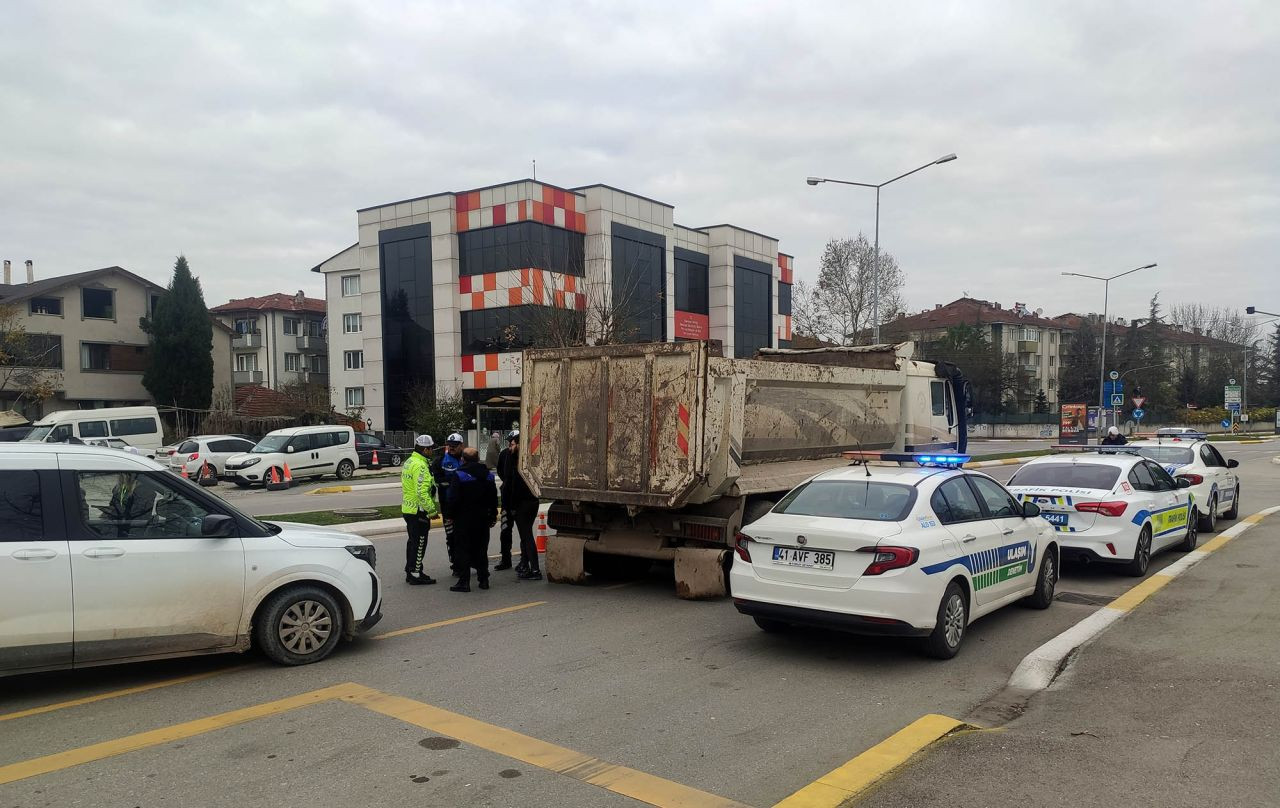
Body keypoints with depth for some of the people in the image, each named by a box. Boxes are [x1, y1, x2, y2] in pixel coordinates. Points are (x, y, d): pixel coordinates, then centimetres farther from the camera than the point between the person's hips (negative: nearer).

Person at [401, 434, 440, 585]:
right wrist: (432, 510, -20)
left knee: (413, 541, 19)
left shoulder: (409, 462, 12)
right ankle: (416, 574, 5)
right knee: (419, 543, -1)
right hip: (419, 510, -10)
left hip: (408, 509, 10)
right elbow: (422, 492, -26)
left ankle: (410, 571, 28)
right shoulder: (420, 466, -21)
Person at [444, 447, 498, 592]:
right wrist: (493, 516, 18)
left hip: (463, 519, -5)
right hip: (483, 519, 5)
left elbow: (453, 498, -14)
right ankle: (483, 579, 17)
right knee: (481, 549, 13)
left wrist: (449, 515, -2)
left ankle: (464, 581, -3)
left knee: (462, 549, 0)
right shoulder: (488, 474, 6)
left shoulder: (459, 475, -12)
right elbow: (494, 497, 11)